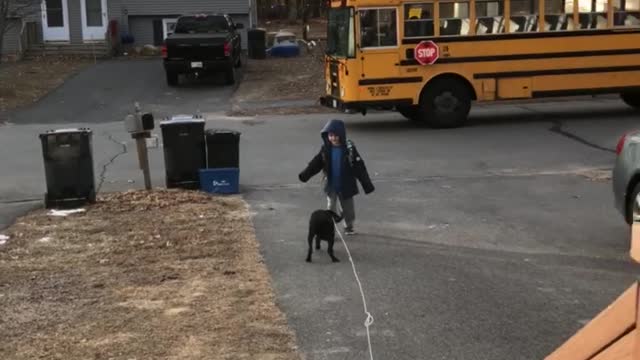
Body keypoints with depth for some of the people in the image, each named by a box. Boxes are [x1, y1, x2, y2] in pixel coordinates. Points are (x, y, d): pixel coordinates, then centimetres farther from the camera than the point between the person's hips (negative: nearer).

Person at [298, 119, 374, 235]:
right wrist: (305, 174, -19)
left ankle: (349, 227, 36)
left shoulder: (349, 148, -14)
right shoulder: (325, 148, -7)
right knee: (330, 207, 2)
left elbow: (359, 167, -12)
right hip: (331, 185, 1)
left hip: (346, 185, -1)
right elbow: (316, 163, -4)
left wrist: (367, 184, -12)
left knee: (348, 207, 14)